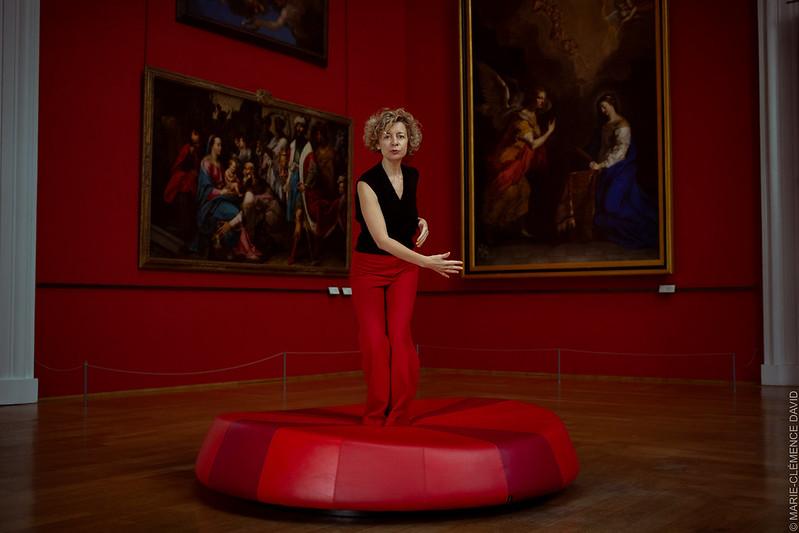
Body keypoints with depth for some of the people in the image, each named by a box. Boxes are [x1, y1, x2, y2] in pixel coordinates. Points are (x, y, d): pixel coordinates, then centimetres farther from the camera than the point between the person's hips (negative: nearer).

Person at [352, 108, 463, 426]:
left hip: (404, 267, 3)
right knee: (374, 341, -3)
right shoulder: (368, 182, -19)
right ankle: (376, 416, 13)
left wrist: (420, 222, -2)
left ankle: (399, 416, 1)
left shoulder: (413, 176, -1)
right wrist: (426, 262, -32)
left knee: (400, 336, -9)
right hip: (369, 268, -3)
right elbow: (381, 239, -27)